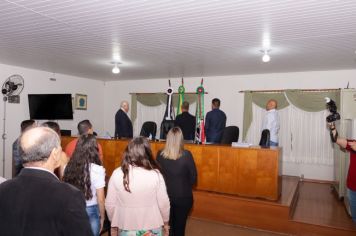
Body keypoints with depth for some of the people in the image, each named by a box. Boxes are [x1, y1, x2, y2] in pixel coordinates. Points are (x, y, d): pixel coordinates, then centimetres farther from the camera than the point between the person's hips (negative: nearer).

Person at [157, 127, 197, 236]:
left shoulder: (160, 154, -12)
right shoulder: (186, 155, -20)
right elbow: (193, 177, -9)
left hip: (165, 195, 2)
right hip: (183, 196, -2)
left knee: (167, 224, 20)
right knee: (180, 225, 17)